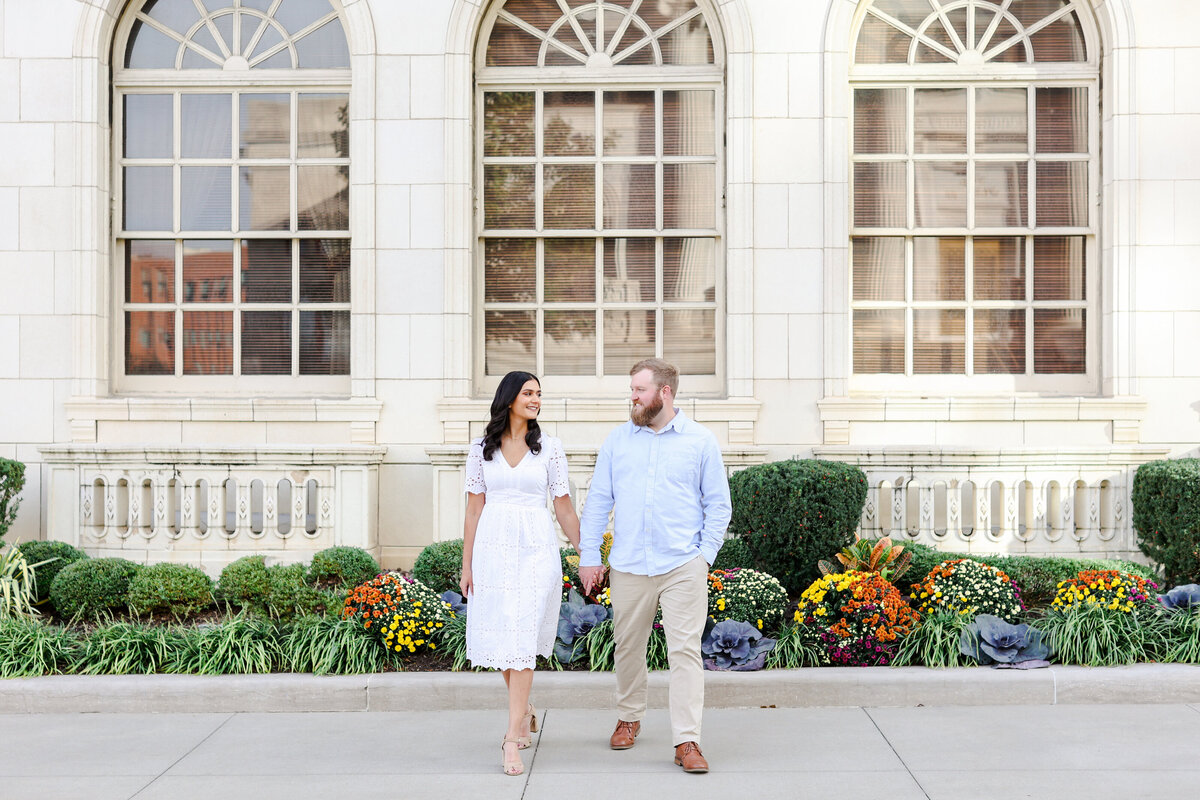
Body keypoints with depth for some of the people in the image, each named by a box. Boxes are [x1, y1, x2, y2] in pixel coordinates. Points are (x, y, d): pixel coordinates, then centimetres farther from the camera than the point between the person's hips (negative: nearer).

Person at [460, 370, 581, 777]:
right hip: (492, 548, 2)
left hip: (535, 548, -2)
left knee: (522, 638, -9)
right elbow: (474, 507, 8)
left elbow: (563, 504, 7)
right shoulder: (482, 448, 7)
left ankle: (513, 737, -7)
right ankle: (524, 710, 34)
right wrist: (466, 564, 6)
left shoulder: (549, 447, 4)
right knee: (499, 636, 8)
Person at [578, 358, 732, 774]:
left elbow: (718, 504, 6)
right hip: (628, 567, 3)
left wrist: (705, 553, -2)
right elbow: (598, 501, 10)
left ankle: (687, 741, -3)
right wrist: (588, 555, 5)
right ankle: (629, 718, 34)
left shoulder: (700, 441, 3)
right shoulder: (617, 441, 9)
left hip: (683, 567, -2)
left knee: (685, 651, -6)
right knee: (628, 647, 12)